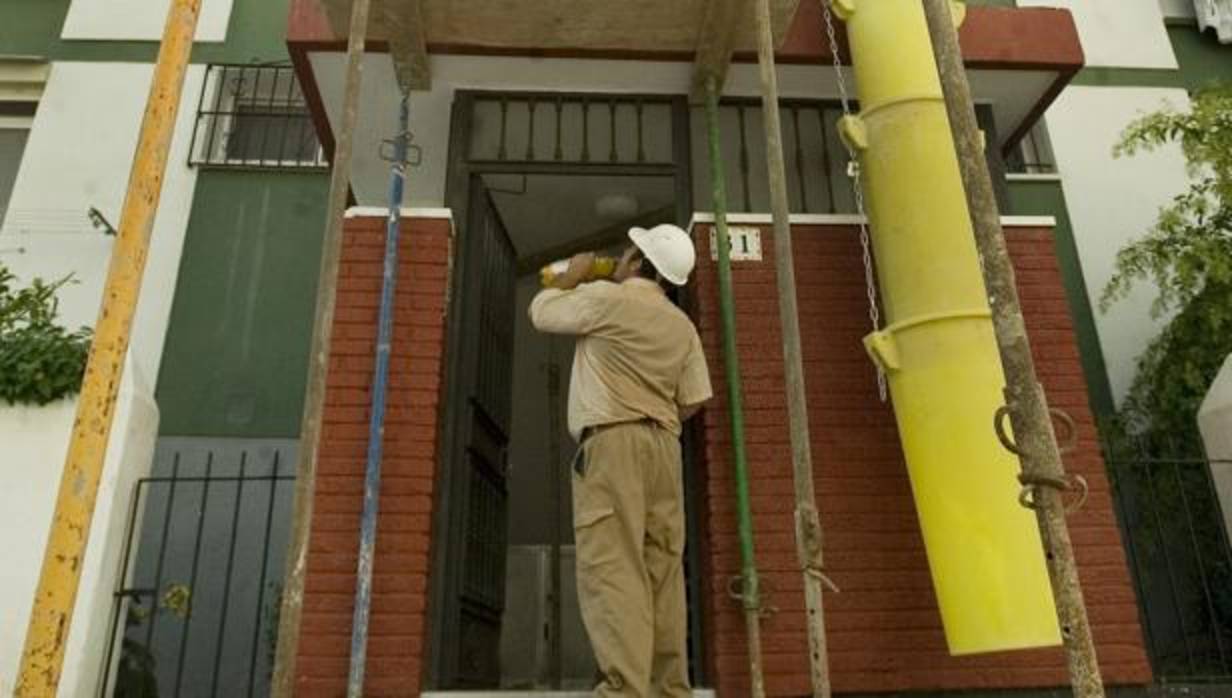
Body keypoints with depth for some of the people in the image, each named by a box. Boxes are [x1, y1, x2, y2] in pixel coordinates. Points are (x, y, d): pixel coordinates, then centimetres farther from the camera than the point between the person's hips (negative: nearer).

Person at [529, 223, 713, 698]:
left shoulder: (604, 297, -2)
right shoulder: (682, 325, 16)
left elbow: (540, 312, 12)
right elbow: (695, 398, 12)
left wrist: (573, 274, 27)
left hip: (611, 440, -7)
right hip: (664, 445, 7)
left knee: (612, 567, -10)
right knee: (662, 570, 7)